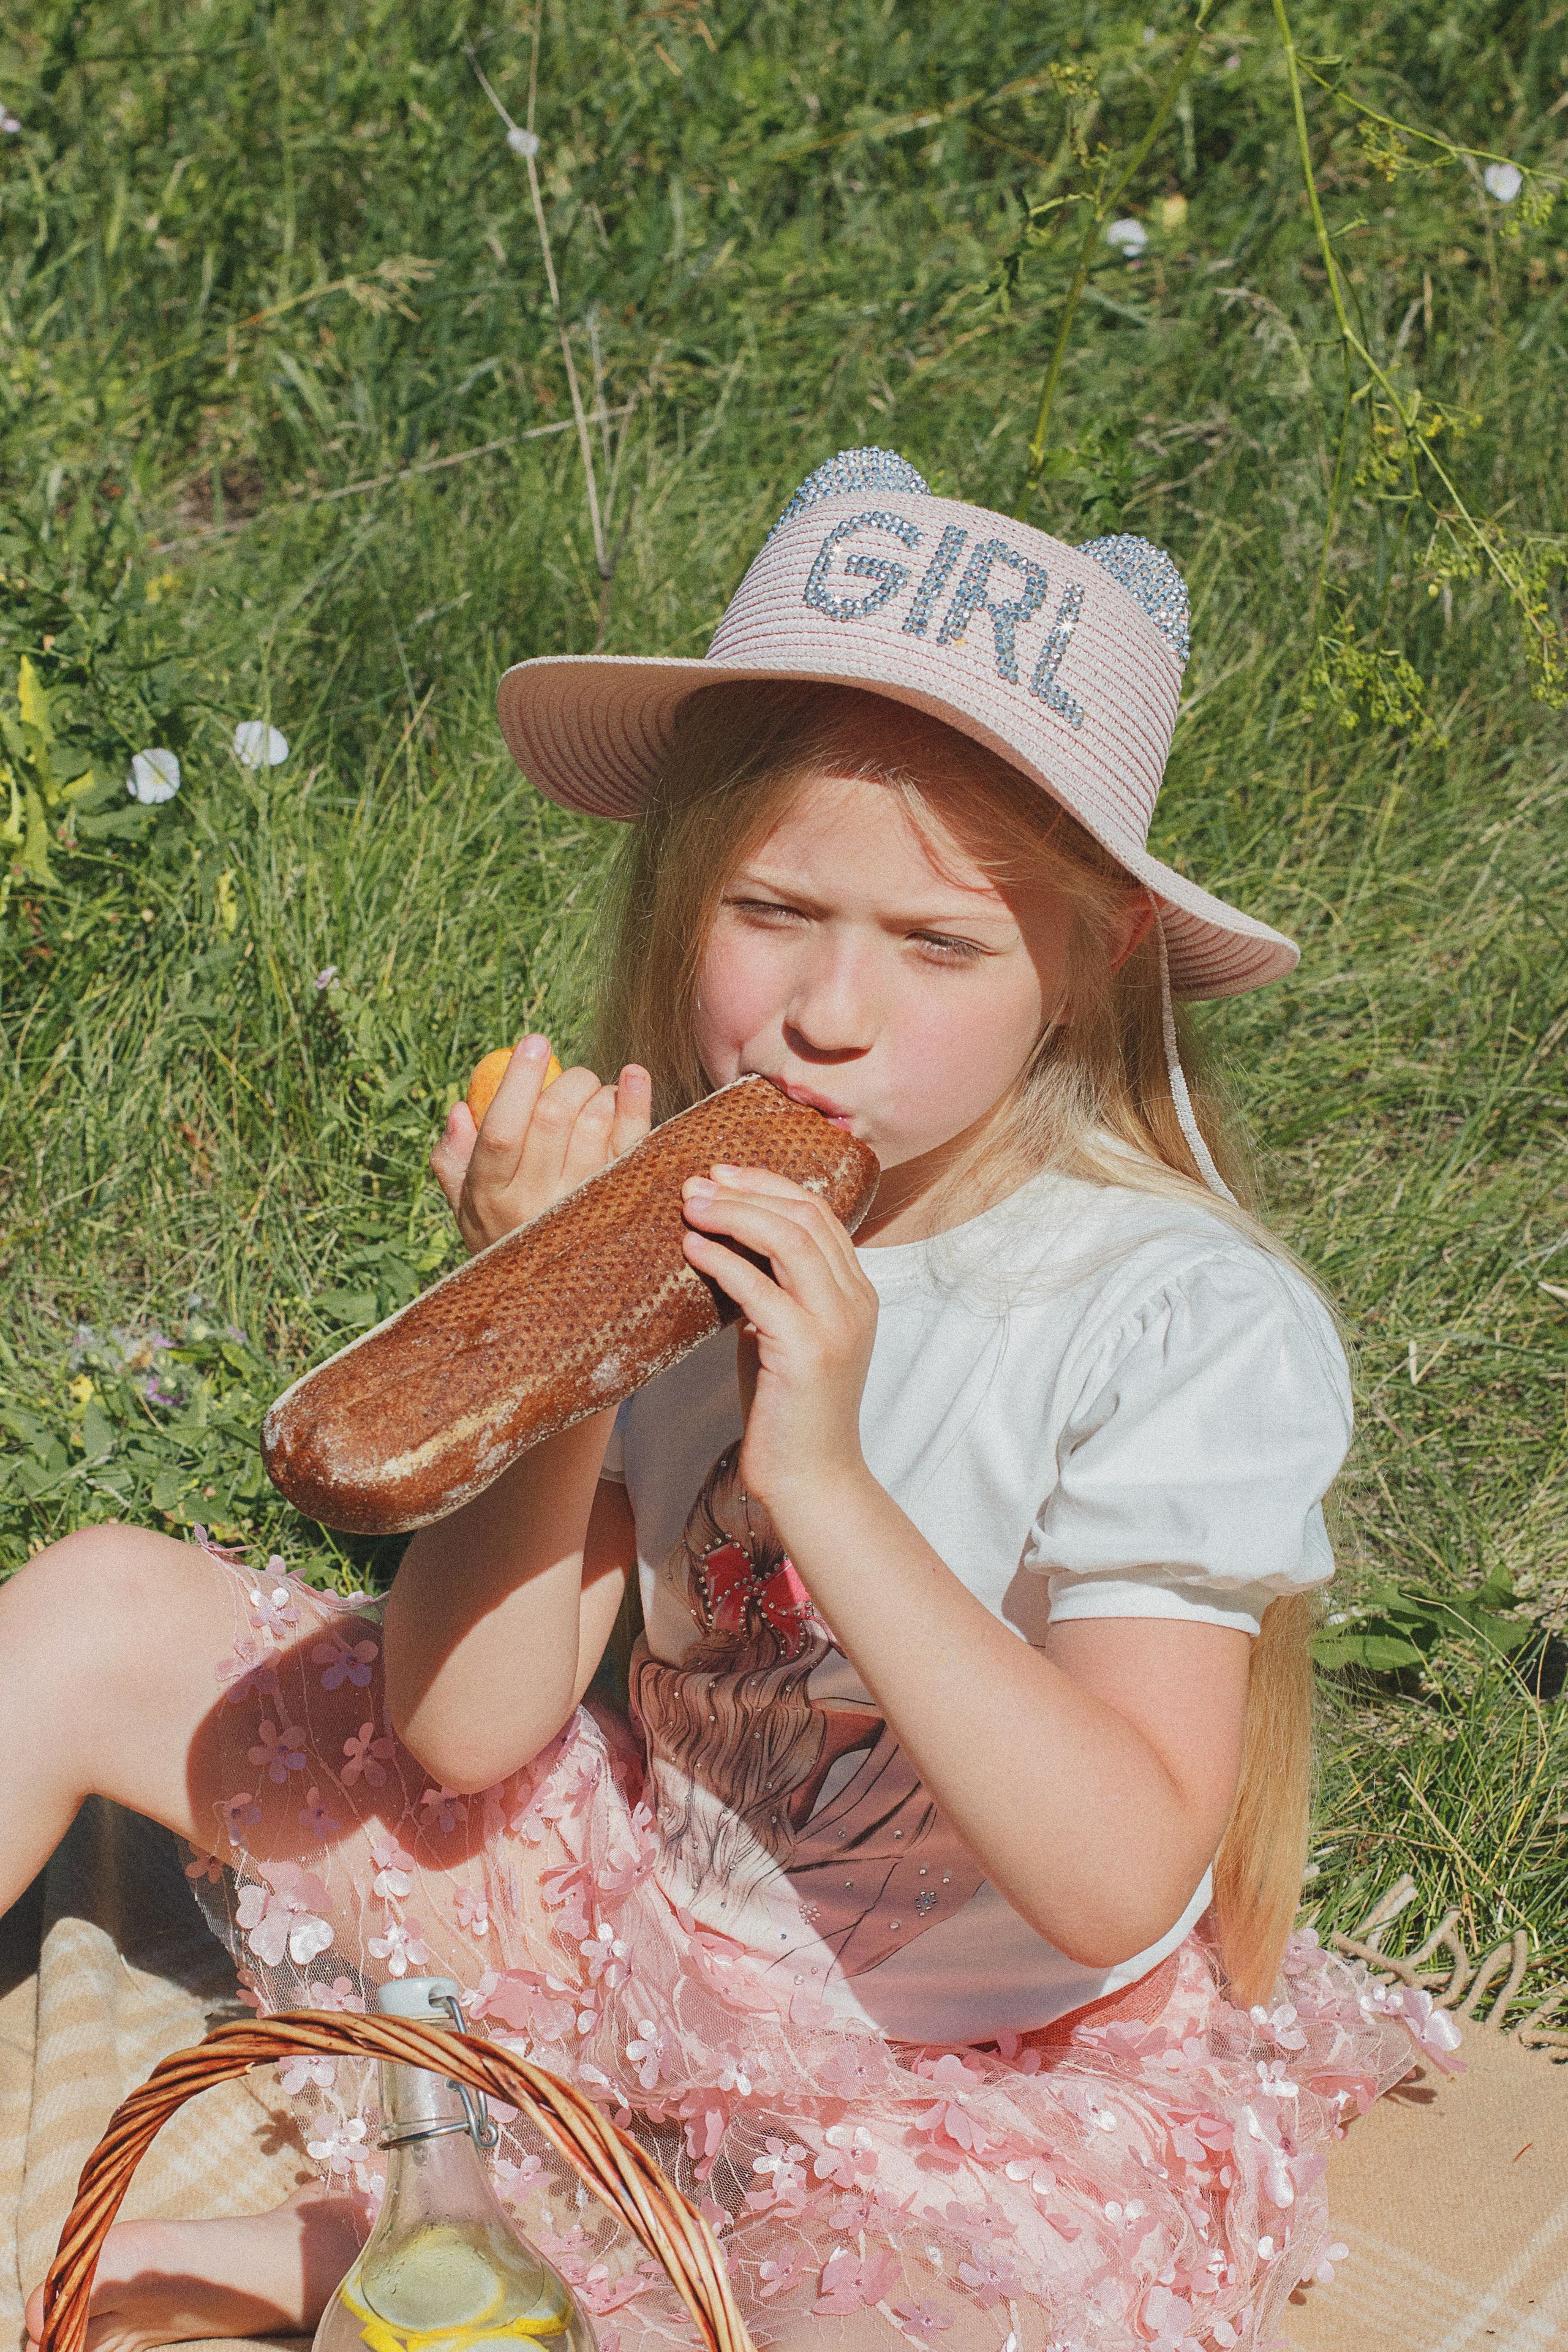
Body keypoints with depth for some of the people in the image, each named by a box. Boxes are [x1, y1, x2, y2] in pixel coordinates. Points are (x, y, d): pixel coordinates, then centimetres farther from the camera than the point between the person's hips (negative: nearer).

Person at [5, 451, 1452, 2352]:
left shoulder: (1195, 1328, -24)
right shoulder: (673, 1217, -13)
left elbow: (1114, 1887, -29)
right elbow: (466, 1731, -12)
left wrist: (826, 1479, -38)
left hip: (1015, 2070, -3)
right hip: (654, 1897, 4)